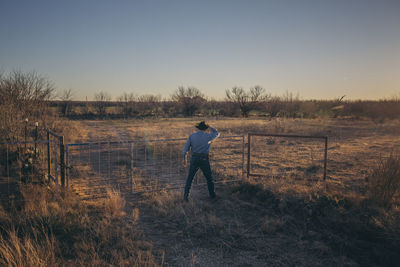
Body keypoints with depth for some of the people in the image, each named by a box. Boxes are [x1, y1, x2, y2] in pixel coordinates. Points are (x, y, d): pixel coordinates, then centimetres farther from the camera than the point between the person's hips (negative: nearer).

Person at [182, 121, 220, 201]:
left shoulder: (191, 136, 2)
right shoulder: (208, 136, -2)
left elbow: (185, 149, -1)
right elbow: (217, 133, 20)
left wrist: (184, 159, 11)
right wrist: (209, 126, 25)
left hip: (194, 159, 1)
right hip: (204, 159, -1)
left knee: (189, 178, 12)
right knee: (209, 178, 18)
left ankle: (186, 196, 5)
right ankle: (212, 194, 28)